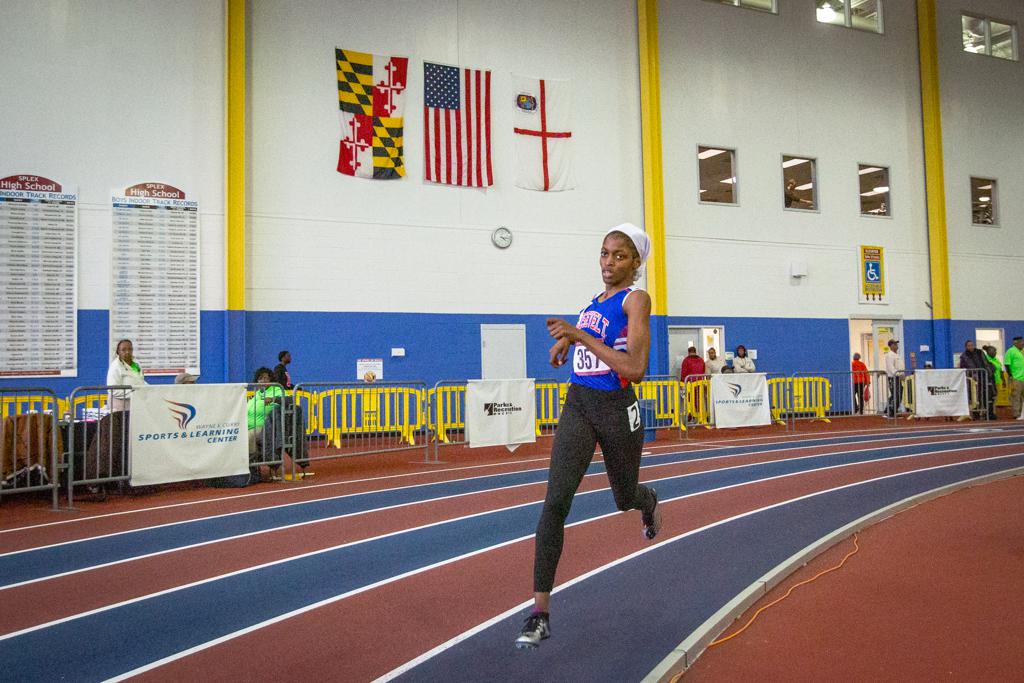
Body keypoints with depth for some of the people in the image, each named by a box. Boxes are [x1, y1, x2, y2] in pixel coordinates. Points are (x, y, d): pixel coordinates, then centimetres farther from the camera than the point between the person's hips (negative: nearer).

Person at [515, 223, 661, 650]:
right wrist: (566, 341, 12)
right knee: (555, 502, -10)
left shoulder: (635, 299, -10)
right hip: (578, 405, 5)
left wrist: (580, 336, -25)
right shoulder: (597, 299, 9)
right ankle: (540, 613, -6)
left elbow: (635, 370, -22)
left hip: (617, 409, -4)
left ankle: (650, 504, 60)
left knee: (625, 497, 19)